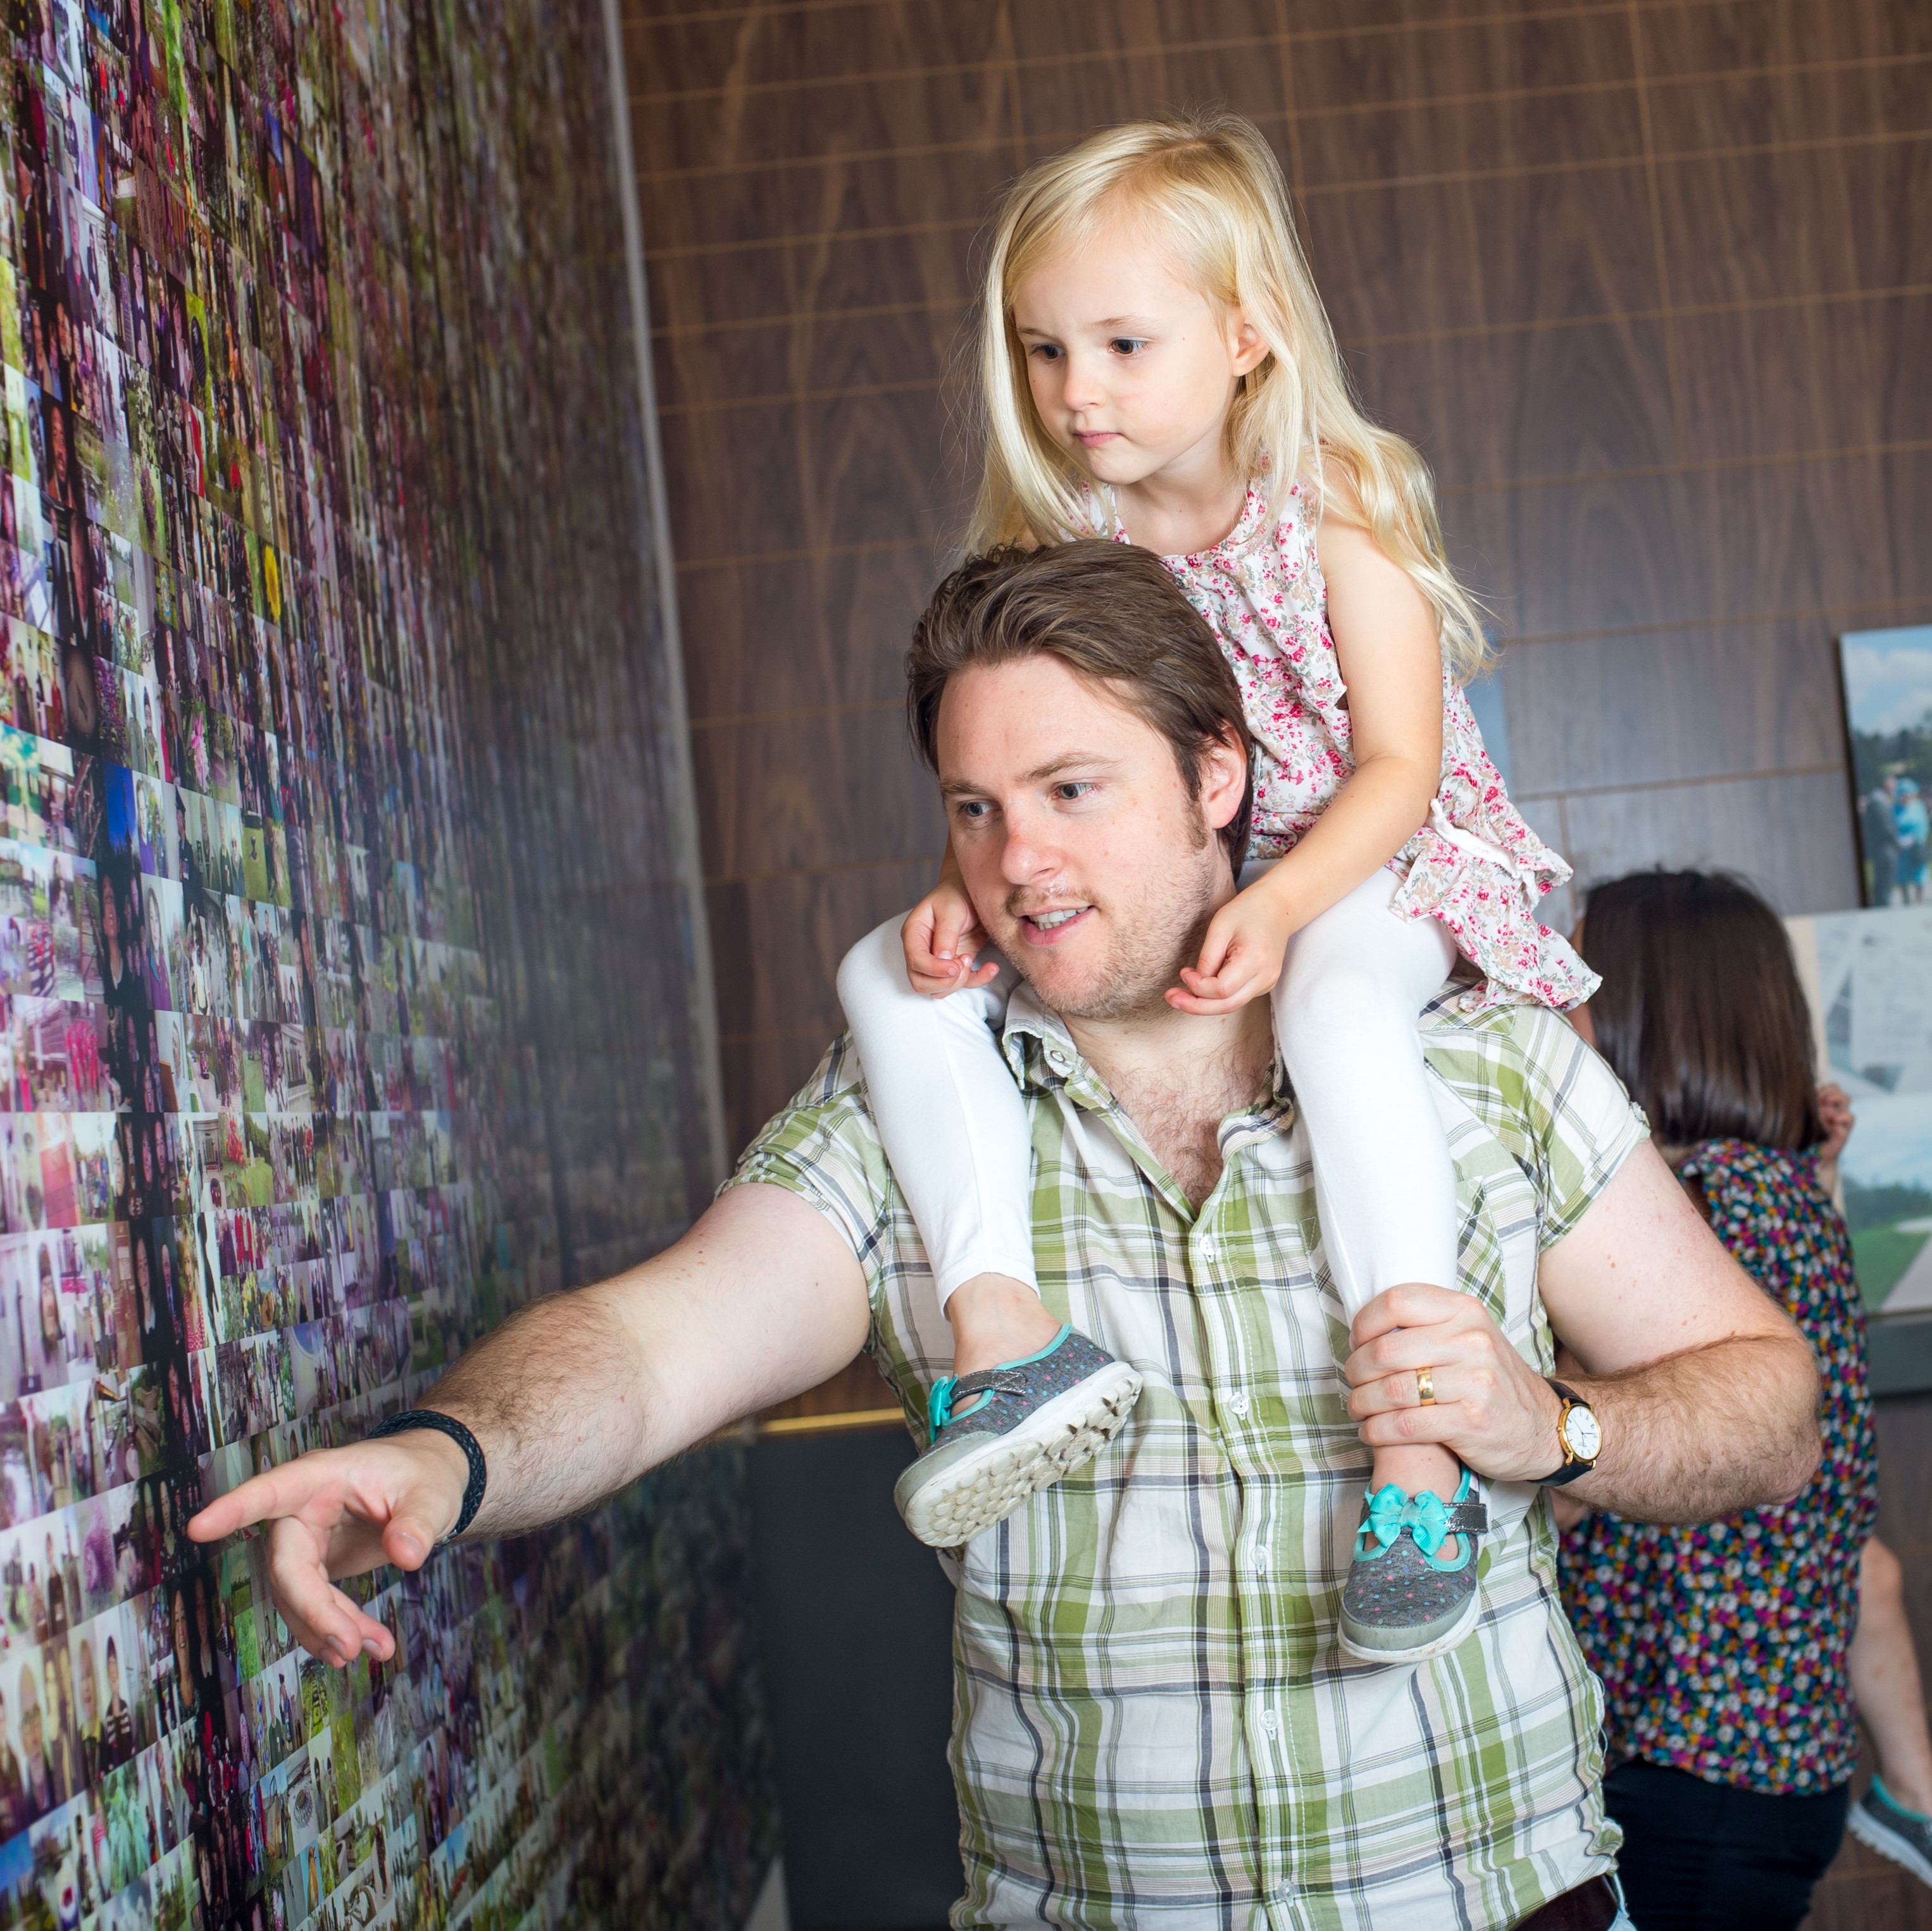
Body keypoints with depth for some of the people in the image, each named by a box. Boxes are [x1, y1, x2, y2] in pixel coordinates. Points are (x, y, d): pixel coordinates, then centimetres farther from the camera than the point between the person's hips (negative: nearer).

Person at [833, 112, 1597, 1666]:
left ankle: (1420, 1450, -38)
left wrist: (1279, 905, -33)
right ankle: (1006, 1339, -26)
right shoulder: (1055, 549, 1)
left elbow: (1398, 766, -15)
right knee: (889, 974, -14)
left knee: (1337, 1001, -41)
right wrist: (964, 888, -20)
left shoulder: (1339, 505, -12)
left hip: (1364, 870, -5)